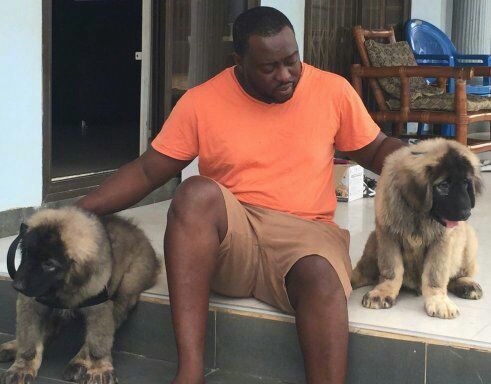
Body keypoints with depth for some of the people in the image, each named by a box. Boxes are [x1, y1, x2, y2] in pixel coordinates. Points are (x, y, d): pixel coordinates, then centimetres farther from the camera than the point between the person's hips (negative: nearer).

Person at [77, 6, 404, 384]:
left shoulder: (333, 90, 2)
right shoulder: (202, 101, 0)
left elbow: (377, 149, 14)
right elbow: (147, 171, 2)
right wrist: (76, 212, -9)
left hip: (304, 233, 0)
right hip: (227, 236, 0)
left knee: (323, 278, -36)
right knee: (197, 192, -34)